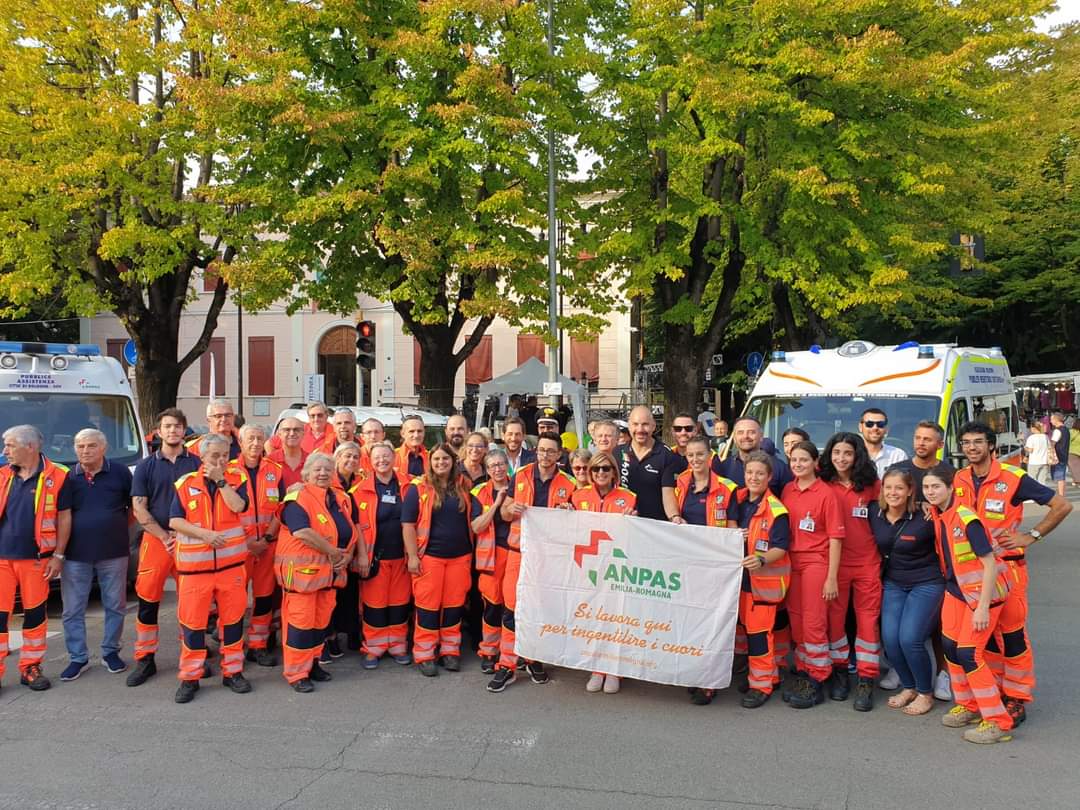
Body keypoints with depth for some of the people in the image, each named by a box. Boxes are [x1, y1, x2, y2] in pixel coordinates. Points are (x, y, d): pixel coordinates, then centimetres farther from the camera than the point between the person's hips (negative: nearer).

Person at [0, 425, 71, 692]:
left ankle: (30, 668, 21)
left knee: (35, 614, 8)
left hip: (36, 559, -2)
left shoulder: (57, 476, -6)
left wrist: (58, 555, -3)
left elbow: (64, 517, -1)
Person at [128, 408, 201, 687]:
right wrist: (165, 537, -8)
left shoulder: (197, 463, 5)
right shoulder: (146, 466, 6)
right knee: (147, 601, 1)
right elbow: (139, 509, 1)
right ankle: (145, 660, 11)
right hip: (156, 539, 0)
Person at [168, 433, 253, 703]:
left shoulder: (237, 479, 3)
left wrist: (220, 480, -12)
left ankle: (233, 671, 21)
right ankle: (190, 677, 14)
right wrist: (203, 533, -16)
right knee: (192, 621, 3)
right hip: (194, 564, 0)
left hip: (231, 562, 1)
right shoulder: (186, 483, 2)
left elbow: (238, 506, -15)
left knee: (233, 618, 8)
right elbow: (175, 521, -4)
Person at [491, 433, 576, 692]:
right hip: (520, 551, 0)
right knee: (512, 608, -3)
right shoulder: (520, 476, 1)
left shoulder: (568, 484, 0)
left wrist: (568, 513, -13)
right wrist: (511, 509, -15)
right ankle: (507, 665, 6)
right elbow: (504, 513, 7)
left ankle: (534, 659, 28)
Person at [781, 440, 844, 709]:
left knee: (813, 623, -1)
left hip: (816, 563, -5)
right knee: (796, 623, 12)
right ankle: (802, 673, 25)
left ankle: (816, 681, 9)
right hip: (791, 562, 5)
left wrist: (832, 577, -11)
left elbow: (835, 538, -9)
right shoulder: (787, 490, 7)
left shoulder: (826, 493, -9)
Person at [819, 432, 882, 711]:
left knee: (868, 619, 1)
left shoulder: (871, 485, 1)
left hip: (868, 562, 0)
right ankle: (839, 672, 24)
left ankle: (865, 682, 8)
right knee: (834, 618, 7)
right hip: (835, 562, 0)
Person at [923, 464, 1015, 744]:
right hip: (956, 589, 8)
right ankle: (968, 706, 28)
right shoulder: (937, 515, -1)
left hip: (983, 591, -8)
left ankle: (998, 723, 0)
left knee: (969, 653, -11)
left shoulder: (967, 519, -24)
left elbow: (989, 564, -23)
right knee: (950, 646, 9)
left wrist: (982, 607, -23)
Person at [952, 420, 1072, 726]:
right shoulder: (958, 480, 5)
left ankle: (1017, 700, 10)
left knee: (1012, 633, -1)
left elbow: (1062, 506, -7)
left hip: (1007, 566, -5)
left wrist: (1030, 537, -10)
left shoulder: (1013, 478, -10)